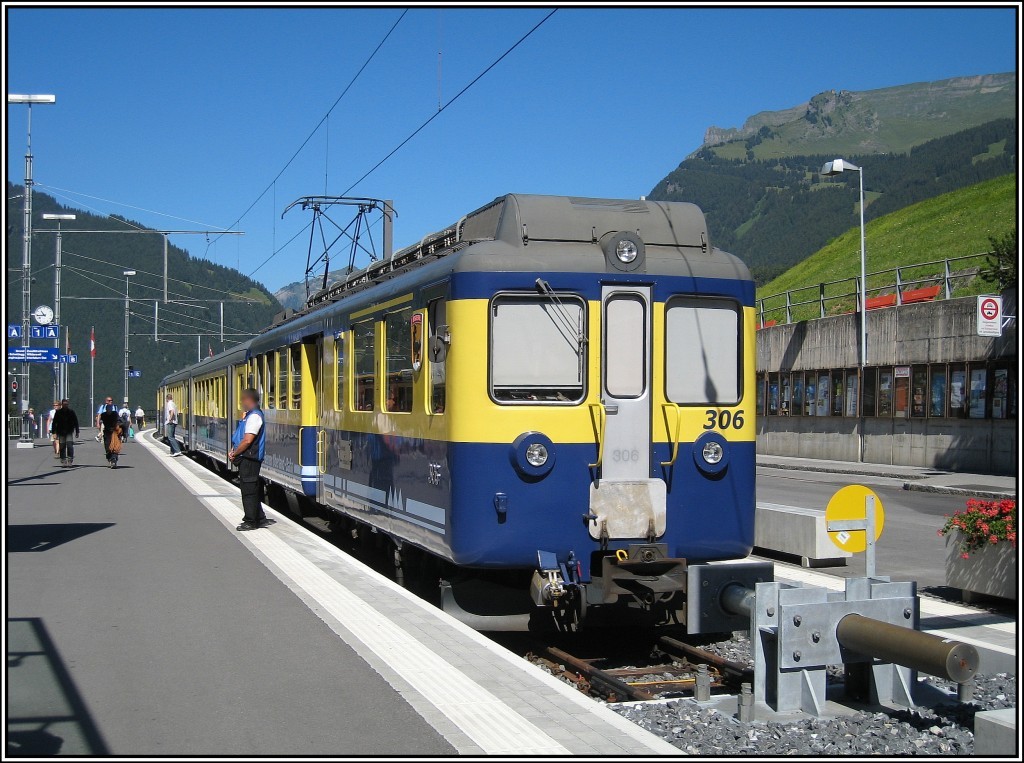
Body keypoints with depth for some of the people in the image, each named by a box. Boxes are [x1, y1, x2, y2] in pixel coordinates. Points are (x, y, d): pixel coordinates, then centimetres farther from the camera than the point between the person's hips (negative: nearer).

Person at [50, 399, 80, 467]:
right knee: (62, 447, 3)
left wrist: (77, 432, 8)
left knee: (70, 445, -13)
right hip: (61, 433, 1)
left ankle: (70, 460, -8)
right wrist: (53, 433, -3)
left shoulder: (71, 412, 3)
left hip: (69, 432, -1)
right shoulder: (58, 412, 1)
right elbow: (54, 423, 3)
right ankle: (63, 461, 11)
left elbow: (76, 422, 9)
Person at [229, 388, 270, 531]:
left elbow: (247, 440, -22)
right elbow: (240, 438, 21)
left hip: (249, 459, -10)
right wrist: (233, 451, 7)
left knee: (248, 490, -4)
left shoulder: (254, 416, -17)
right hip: (246, 459, 10)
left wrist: (234, 454, -11)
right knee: (251, 489, 15)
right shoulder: (249, 415, 15)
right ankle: (260, 519, 21)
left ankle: (250, 522, 3)